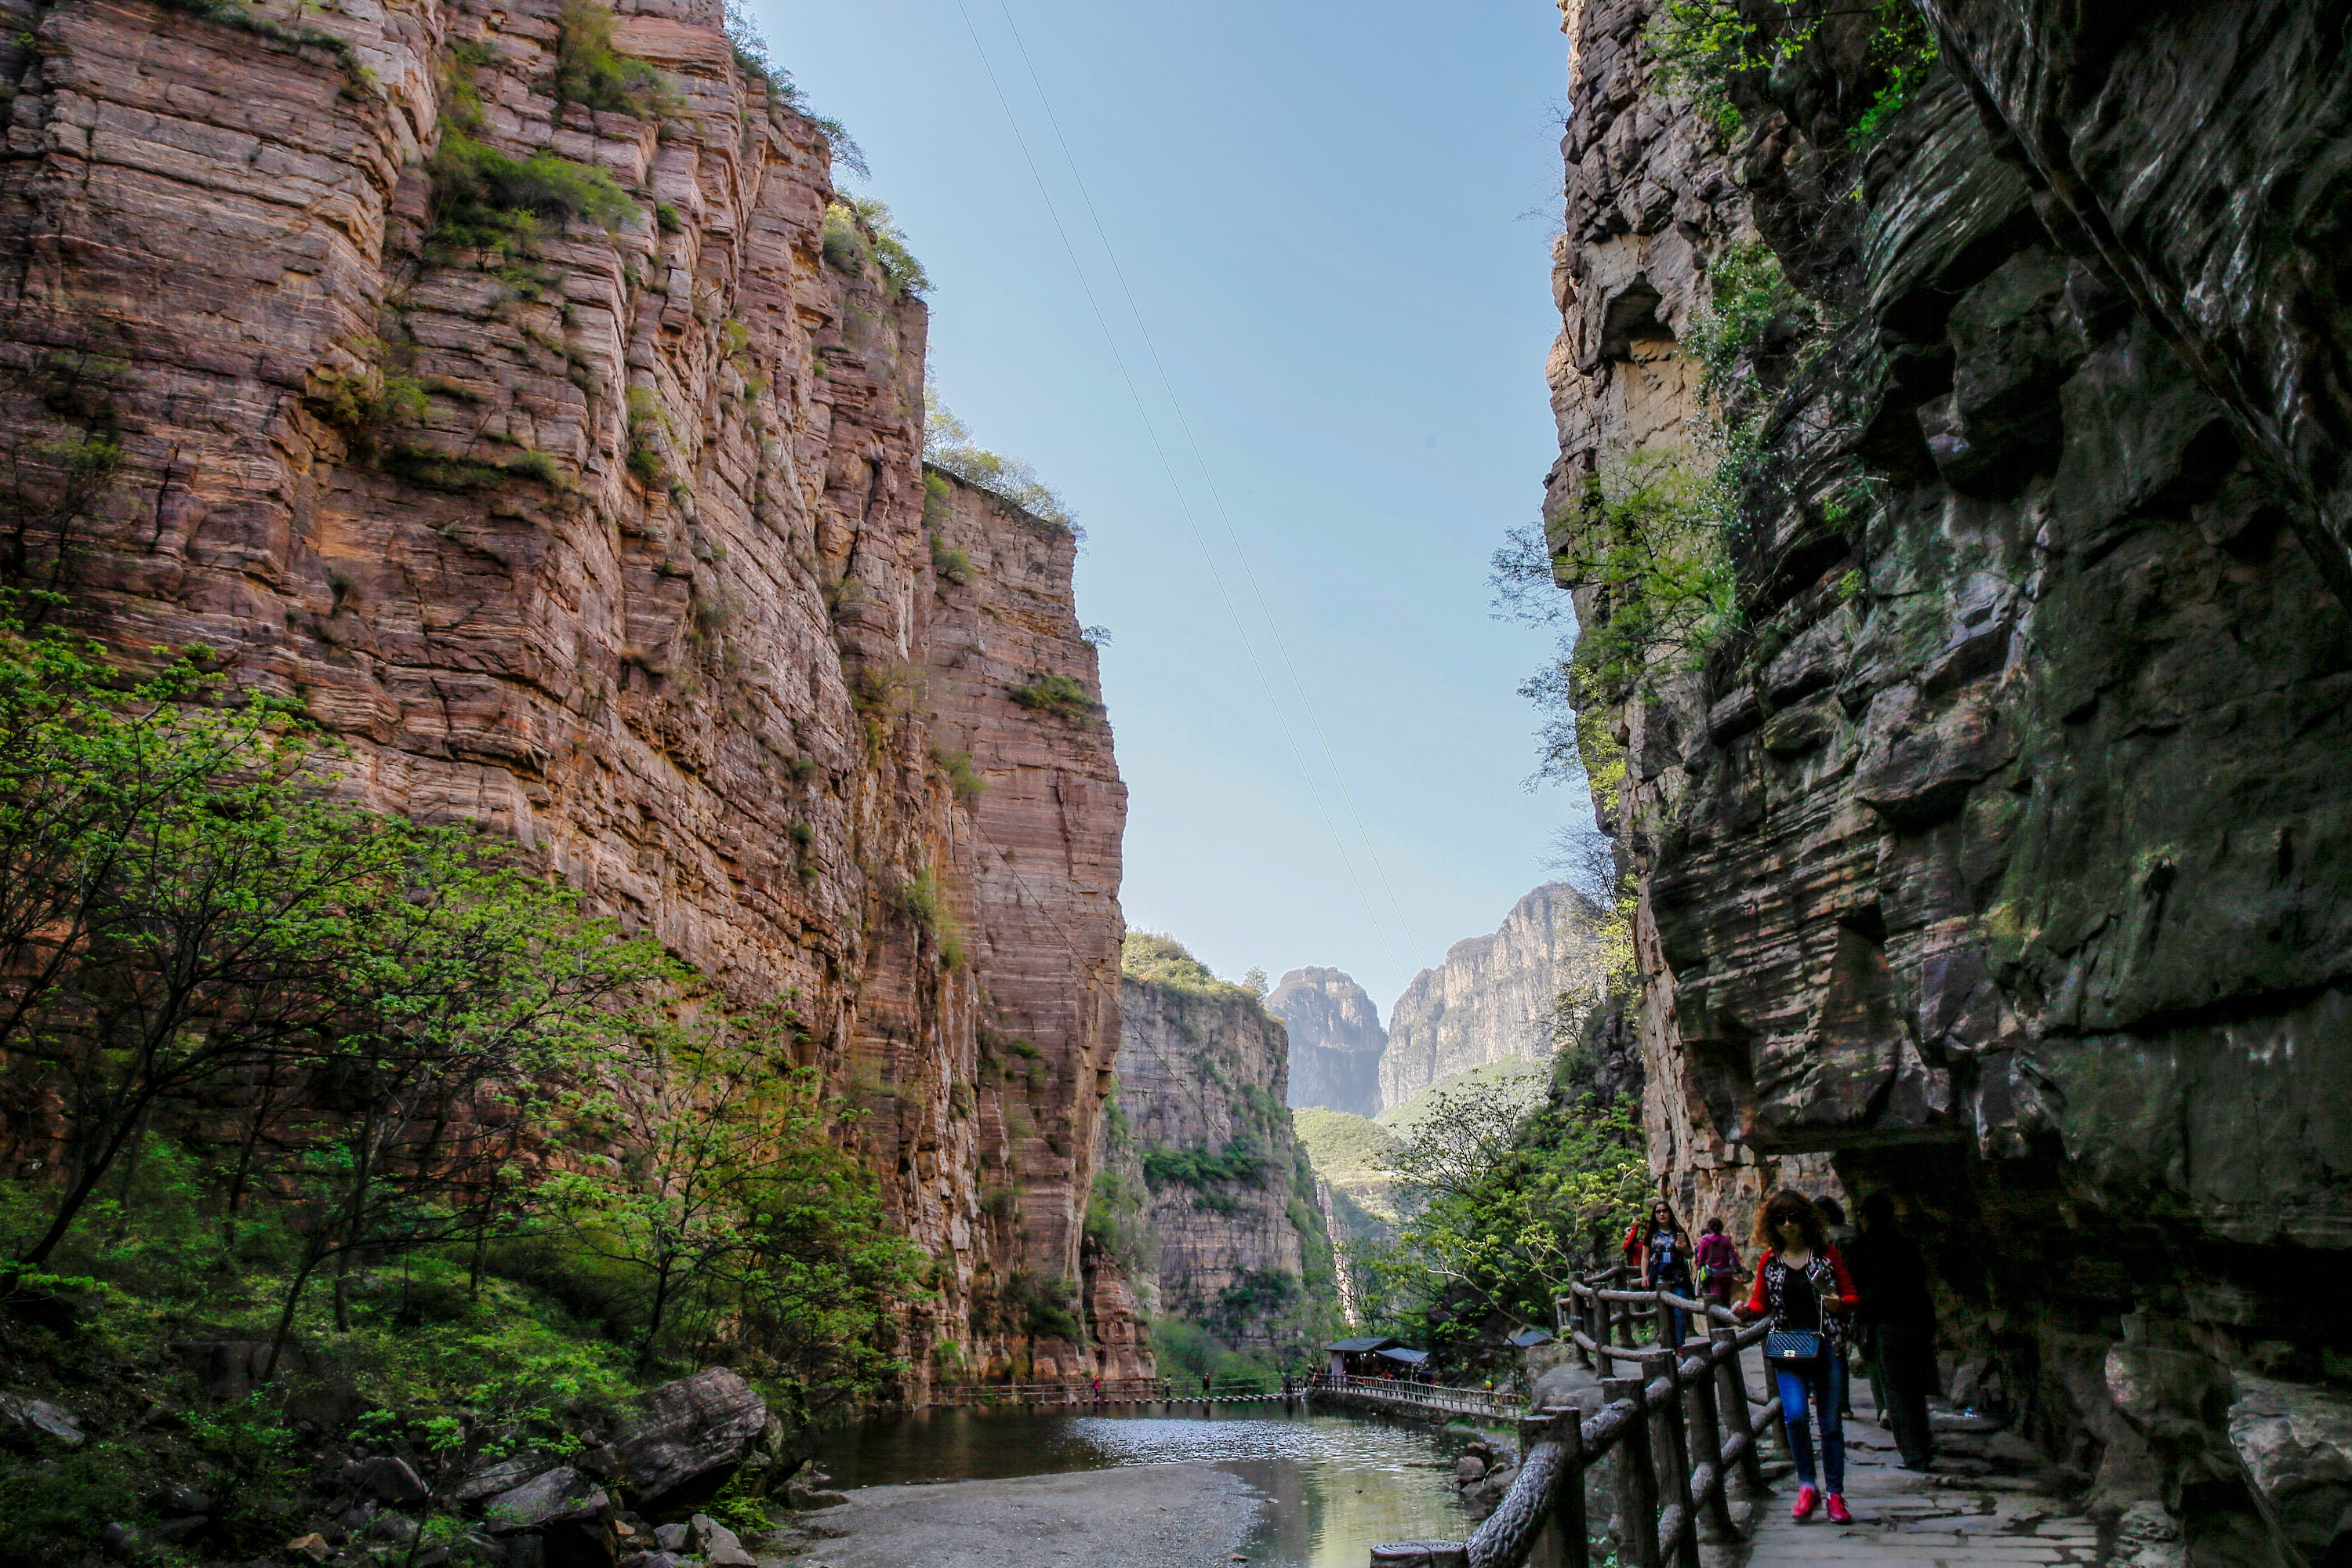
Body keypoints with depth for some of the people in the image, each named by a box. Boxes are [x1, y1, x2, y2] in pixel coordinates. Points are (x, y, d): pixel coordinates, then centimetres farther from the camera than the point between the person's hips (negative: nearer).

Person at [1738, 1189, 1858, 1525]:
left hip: (1827, 1345, -1)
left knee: (1831, 1423, 3)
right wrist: (1746, 1310, -7)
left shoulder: (1825, 1253, 2)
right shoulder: (1769, 1261, 6)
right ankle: (1807, 1487, 5)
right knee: (1794, 1414, -15)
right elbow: (1762, 1304, 14)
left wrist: (1839, 1305, -16)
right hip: (1787, 1347, 1)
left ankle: (1835, 1496, 17)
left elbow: (1851, 1296, 6)